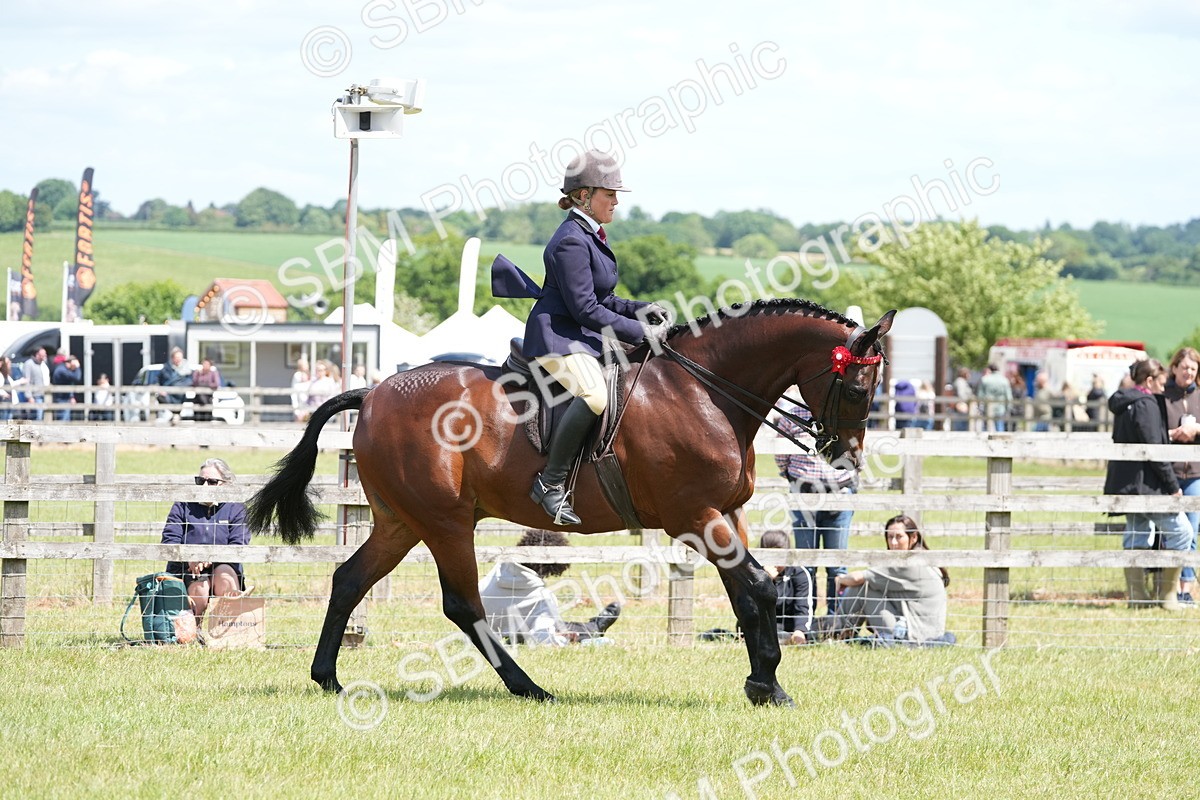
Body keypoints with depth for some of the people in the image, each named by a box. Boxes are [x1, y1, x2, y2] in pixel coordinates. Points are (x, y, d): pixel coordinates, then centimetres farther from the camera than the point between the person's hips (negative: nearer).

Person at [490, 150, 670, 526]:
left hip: (583, 338, 11)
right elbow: (585, 309, -20)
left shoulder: (589, 237, 17)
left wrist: (642, 310, 9)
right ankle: (551, 483, -29)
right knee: (594, 393, -36)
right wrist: (641, 332, -17)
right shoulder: (571, 241, -16)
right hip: (557, 337, -11)